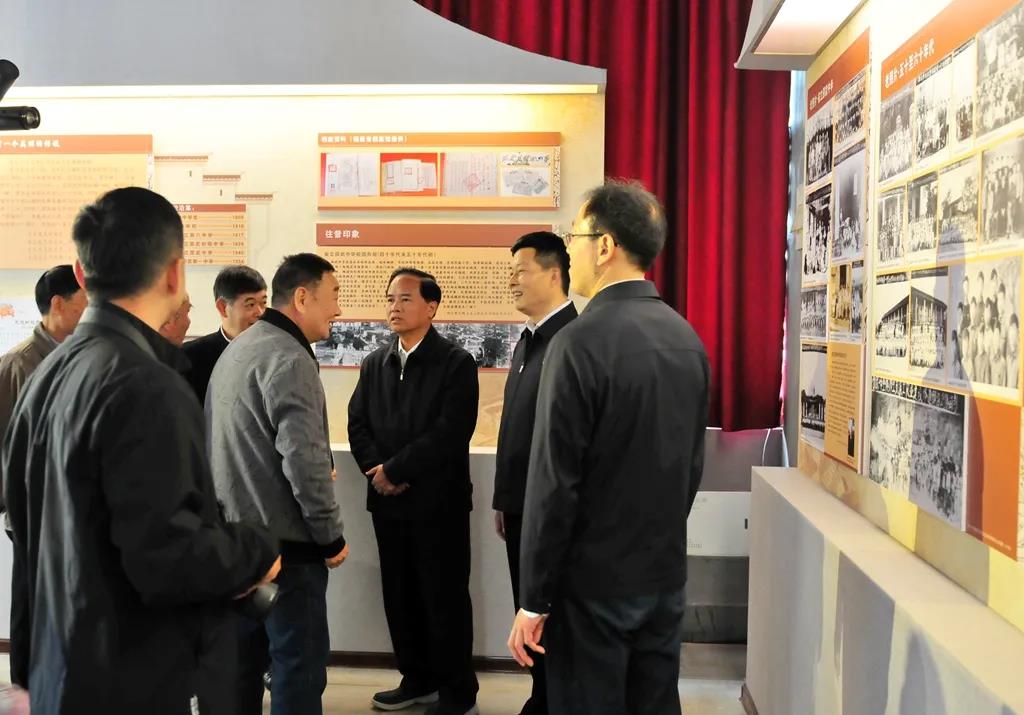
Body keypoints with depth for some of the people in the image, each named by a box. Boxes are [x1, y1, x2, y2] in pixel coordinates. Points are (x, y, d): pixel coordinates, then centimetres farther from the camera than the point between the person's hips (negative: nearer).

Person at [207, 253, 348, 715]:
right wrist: (331, 535, -12)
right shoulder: (289, 359, -16)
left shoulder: (236, 350, 13)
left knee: (243, 661, 17)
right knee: (299, 666, 0)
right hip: (284, 541, -9)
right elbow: (304, 458, -22)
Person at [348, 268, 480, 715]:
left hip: (438, 501, -6)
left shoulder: (456, 363, -8)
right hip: (387, 501, 6)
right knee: (399, 596, 13)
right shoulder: (374, 363, 11)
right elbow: (357, 425, 7)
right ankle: (418, 679, 29)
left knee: (445, 598, 2)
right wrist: (377, 472, -10)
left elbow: (450, 432, -17)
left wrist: (395, 469, -16)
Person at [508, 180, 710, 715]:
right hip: (665, 577, 7)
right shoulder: (687, 339, 3)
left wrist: (534, 601, -11)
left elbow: (555, 483, -18)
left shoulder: (581, 341, -18)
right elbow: (693, 465, 10)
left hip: (593, 583, -6)